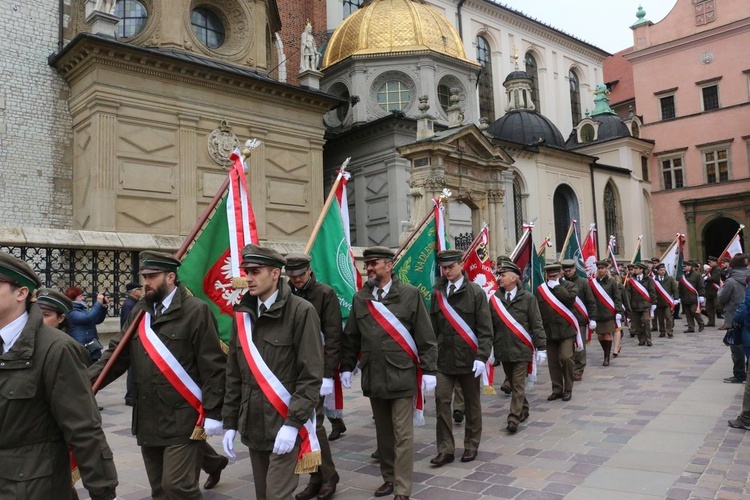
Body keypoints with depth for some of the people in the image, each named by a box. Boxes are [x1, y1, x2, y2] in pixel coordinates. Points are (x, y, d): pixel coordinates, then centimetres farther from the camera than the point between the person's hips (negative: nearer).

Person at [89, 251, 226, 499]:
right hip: (148, 420, 7)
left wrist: (213, 412, -14)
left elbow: (213, 366, -12)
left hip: (183, 420, -7)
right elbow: (116, 353, 7)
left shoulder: (195, 310, -10)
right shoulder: (139, 311, 10)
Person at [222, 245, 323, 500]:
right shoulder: (243, 314, 7)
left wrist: (293, 423, -18)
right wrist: (230, 422, 10)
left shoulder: (301, 311, -11)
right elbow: (234, 374, 12)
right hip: (253, 425, 6)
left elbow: (311, 375, -13)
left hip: (286, 423, -6)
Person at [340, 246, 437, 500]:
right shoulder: (360, 298, 7)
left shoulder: (410, 294, -5)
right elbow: (351, 337, 14)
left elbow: (426, 337, -5)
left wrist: (428, 370, -7)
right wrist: (347, 367, 11)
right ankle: (389, 478, 32)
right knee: (383, 432, 16)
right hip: (373, 378, 4)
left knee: (402, 435, 0)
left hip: (402, 377, -4)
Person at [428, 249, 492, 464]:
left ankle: (471, 447, 26)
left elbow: (485, 329, -7)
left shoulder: (476, 292, -5)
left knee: (471, 403, 10)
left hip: (468, 358, -2)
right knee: (442, 400, -3)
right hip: (444, 358, 2)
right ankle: (445, 450, 7)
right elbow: (433, 326, 8)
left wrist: (482, 357, -15)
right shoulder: (437, 293, 5)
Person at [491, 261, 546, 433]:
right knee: (512, 384, 16)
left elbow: (536, 324, -3)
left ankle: (514, 420, 3)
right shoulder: (494, 299, 2)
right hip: (503, 350, 4)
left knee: (518, 386, -2)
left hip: (521, 349, -3)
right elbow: (489, 326, 5)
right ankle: (523, 411, 34)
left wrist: (541, 347, -6)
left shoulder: (527, 298, -4)